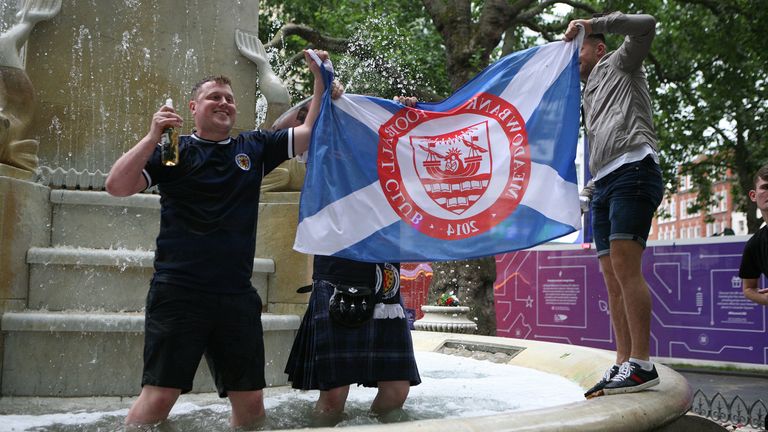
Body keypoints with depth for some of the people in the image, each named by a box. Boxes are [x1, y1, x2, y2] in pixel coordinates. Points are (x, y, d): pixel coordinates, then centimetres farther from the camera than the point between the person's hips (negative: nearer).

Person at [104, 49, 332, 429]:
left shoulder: (254, 148, 15)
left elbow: (311, 131, 14)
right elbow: (117, 186, -7)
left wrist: (321, 79, 4)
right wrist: (153, 137, -14)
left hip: (237, 295, 4)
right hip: (178, 293, -4)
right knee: (159, 396, -8)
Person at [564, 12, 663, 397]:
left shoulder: (620, 64, 15)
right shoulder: (590, 95, 34)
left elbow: (645, 25, -4)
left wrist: (592, 24, 3)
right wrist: (588, 191, 19)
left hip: (632, 171, -8)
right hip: (603, 184, 9)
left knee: (624, 265, -19)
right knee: (612, 276, 0)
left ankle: (642, 365, -21)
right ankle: (622, 365, -1)